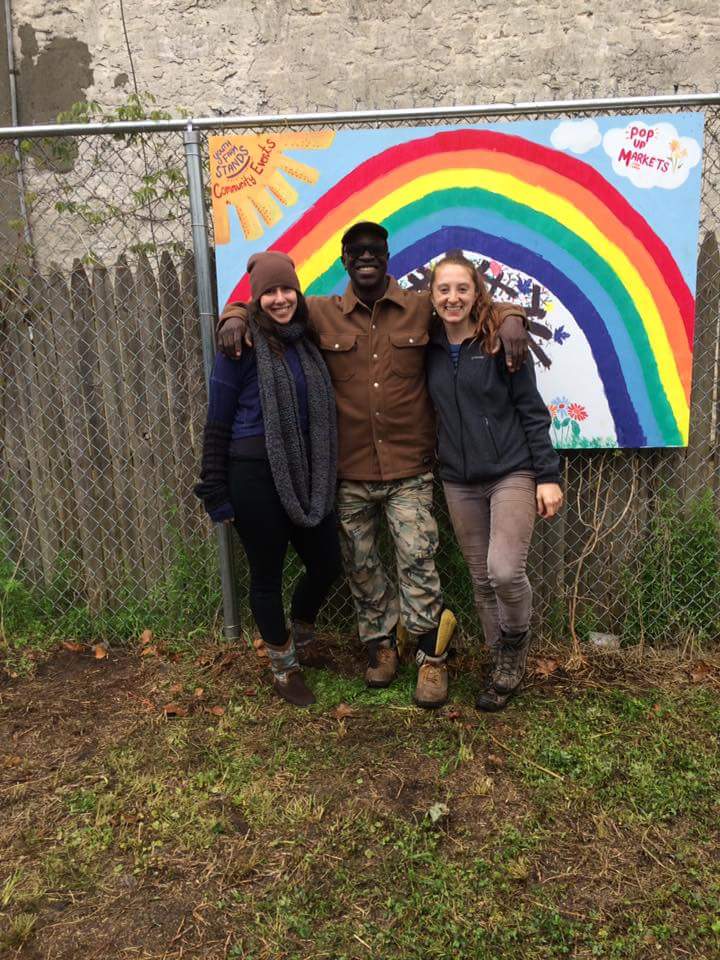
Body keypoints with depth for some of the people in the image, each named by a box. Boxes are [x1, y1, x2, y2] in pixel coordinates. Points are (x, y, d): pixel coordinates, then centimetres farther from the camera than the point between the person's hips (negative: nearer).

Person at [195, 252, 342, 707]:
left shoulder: (308, 341, 8)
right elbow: (218, 421, -7)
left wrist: (326, 473, 8)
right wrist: (216, 493, -8)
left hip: (308, 473, 6)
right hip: (256, 475, -5)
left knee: (327, 563, 11)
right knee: (267, 573, 7)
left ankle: (303, 636, 41)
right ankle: (284, 667, 28)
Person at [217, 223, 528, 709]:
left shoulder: (422, 308, 2)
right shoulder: (321, 314, 4)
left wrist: (511, 317, -9)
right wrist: (235, 317, -6)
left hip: (409, 470, -2)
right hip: (349, 473, 2)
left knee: (418, 560, -4)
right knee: (360, 565, 13)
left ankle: (432, 656, 14)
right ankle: (381, 643, 34)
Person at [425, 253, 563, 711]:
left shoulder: (501, 341, -5)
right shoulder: (429, 348, 5)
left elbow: (532, 411, -6)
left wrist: (548, 475, -9)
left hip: (512, 473, -4)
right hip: (459, 480, 4)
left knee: (505, 570, -17)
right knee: (482, 579, 9)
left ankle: (516, 644, 14)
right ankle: (504, 664, 27)